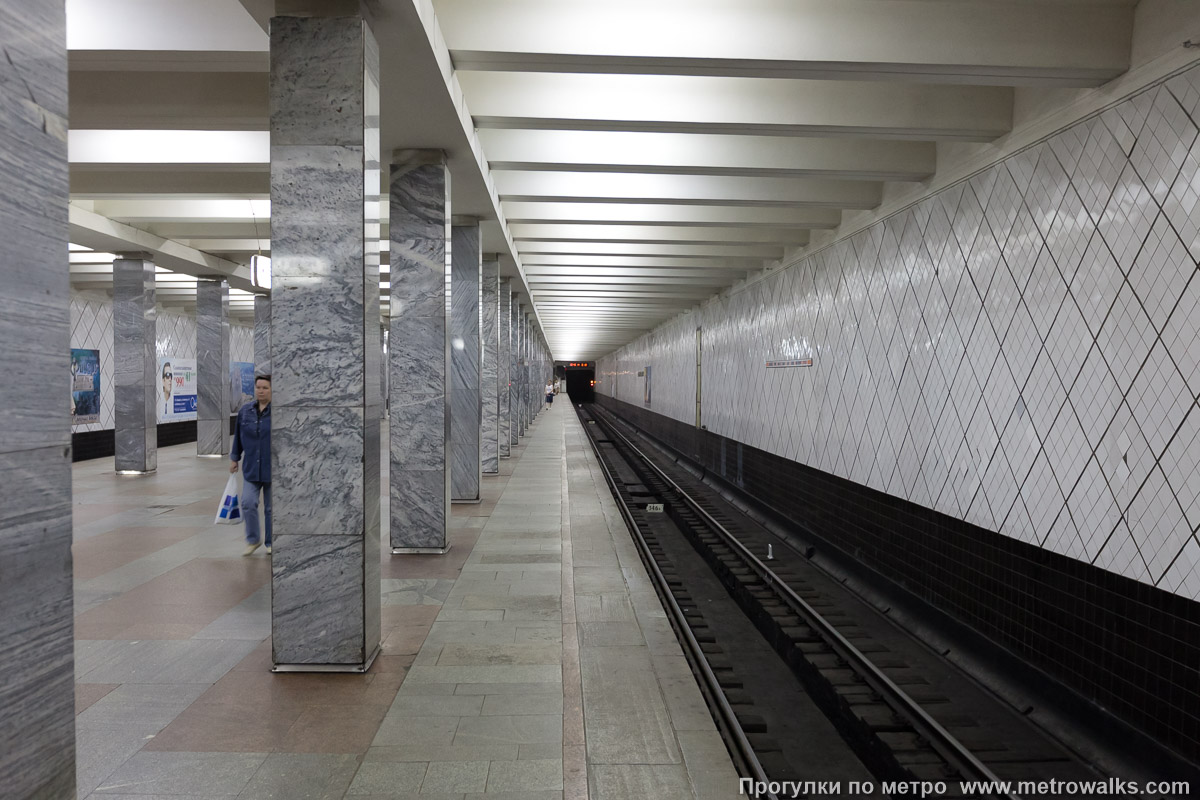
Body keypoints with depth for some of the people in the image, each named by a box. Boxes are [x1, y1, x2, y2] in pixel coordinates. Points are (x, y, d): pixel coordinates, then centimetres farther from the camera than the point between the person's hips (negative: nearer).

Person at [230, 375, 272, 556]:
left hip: (272, 469, -3)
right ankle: (252, 540, 10)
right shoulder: (245, 411, 4)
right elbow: (238, 436, 13)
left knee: (270, 508, 7)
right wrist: (235, 459, 16)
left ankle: (270, 543, 22)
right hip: (251, 468, 3)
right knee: (248, 503, -7)